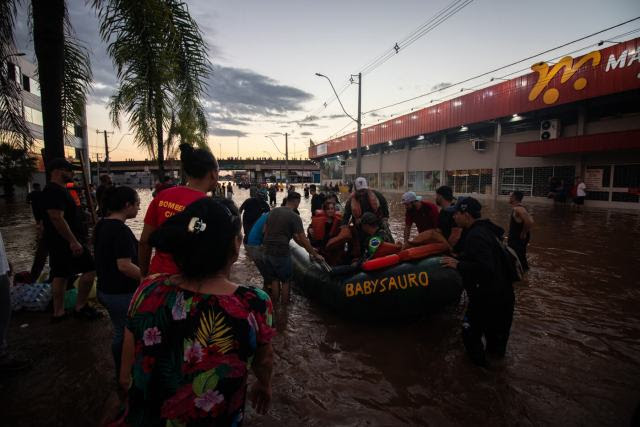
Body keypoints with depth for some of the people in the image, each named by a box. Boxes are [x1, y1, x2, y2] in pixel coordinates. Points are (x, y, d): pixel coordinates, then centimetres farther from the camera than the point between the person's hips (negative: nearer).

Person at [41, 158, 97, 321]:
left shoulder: (56, 190, 16)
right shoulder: (55, 191, -17)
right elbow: (57, 217, -26)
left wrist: (74, 239, 25)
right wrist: (73, 241, -27)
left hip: (58, 242, 11)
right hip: (66, 241, -11)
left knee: (60, 275, 13)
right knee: (90, 269, -7)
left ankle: (58, 312, 21)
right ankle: (80, 307, 3)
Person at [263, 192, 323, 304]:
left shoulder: (274, 211, 8)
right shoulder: (295, 217, -10)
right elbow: (303, 239, -10)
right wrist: (315, 254, 1)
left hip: (268, 251, 6)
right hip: (281, 253, -6)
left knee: (274, 279, 20)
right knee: (285, 281, 12)